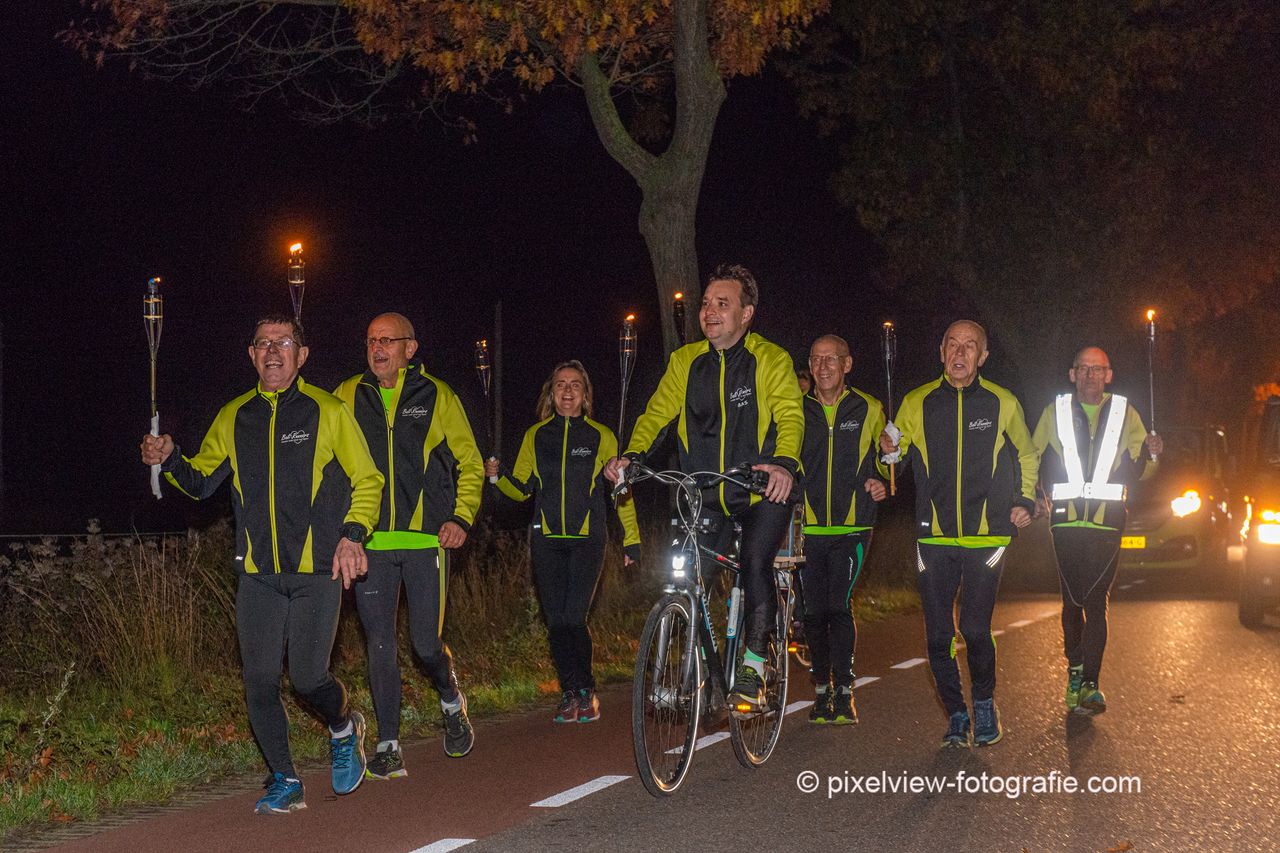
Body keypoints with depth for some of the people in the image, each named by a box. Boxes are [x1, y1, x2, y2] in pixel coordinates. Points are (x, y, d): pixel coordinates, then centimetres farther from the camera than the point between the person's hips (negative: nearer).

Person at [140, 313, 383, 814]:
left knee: (308, 677, -9)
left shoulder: (328, 412, 0)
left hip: (317, 571, -3)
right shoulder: (234, 418, 11)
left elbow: (366, 481, 4)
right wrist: (169, 459, -1)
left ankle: (344, 729, 25)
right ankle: (285, 782, 14)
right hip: (258, 574, 3)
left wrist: (352, 534, -11)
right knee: (260, 681, -2)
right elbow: (202, 482, 19)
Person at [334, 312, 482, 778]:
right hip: (370, 543, 2)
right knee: (380, 646, 0)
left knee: (426, 643, -2)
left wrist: (461, 516, -3)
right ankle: (388, 746, 8)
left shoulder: (437, 397, 4)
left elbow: (470, 463, 10)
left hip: (426, 540, -1)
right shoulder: (348, 396, 7)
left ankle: (451, 701, 31)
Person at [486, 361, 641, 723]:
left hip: (587, 540, -2)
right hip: (547, 541, 3)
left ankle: (586, 691, 3)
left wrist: (632, 540, 7)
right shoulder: (535, 436, 10)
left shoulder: (601, 437, 5)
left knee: (574, 618, -13)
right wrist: (497, 476, -8)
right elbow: (521, 489, 13)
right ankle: (571, 693, 11)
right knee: (556, 621, 0)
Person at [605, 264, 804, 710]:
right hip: (707, 497, 4)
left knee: (755, 563, -23)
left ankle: (754, 663, -7)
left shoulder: (771, 359, -5)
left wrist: (784, 462, -37)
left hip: (762, 491, -3)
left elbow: (790, 416, -17)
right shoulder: (685, 361, 7)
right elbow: (656, 413, 5)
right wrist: (631, 454, -15)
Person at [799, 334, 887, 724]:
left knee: (839, 606, -12)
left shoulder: (869, 409, 5)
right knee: (815, 611, 3)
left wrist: (881, 482, 2)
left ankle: (843, 690, -4)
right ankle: (822, 689, 16)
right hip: (808, 527, 2)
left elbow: (883, 456, 20)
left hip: (851, 527, -1)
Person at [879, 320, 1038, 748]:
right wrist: (890, 451, -7)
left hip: (986, 535, -1)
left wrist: (1025, 500, 7)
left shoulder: (1003, 403, 3)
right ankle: (956, 715, 19)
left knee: (975, 628, -9)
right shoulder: (917, 403, 4)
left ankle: (985, 703, 17)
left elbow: (1026, 455, 20)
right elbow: (895, 460, 16)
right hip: (934, 536, 1)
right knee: (939, 636, 0)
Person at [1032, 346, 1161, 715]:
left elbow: (1138, 471, 12)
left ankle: (1088, 684, -12)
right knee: (1072, 599, 7)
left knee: (1096, 601, -9)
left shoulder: (1125, 414, 10)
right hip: (1066, 519, 1)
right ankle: (1076, 668, 23)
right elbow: (1034, 459, 16)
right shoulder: (1055, 412, 11)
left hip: (1107, 521, -1)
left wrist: (1151, 453, -10)